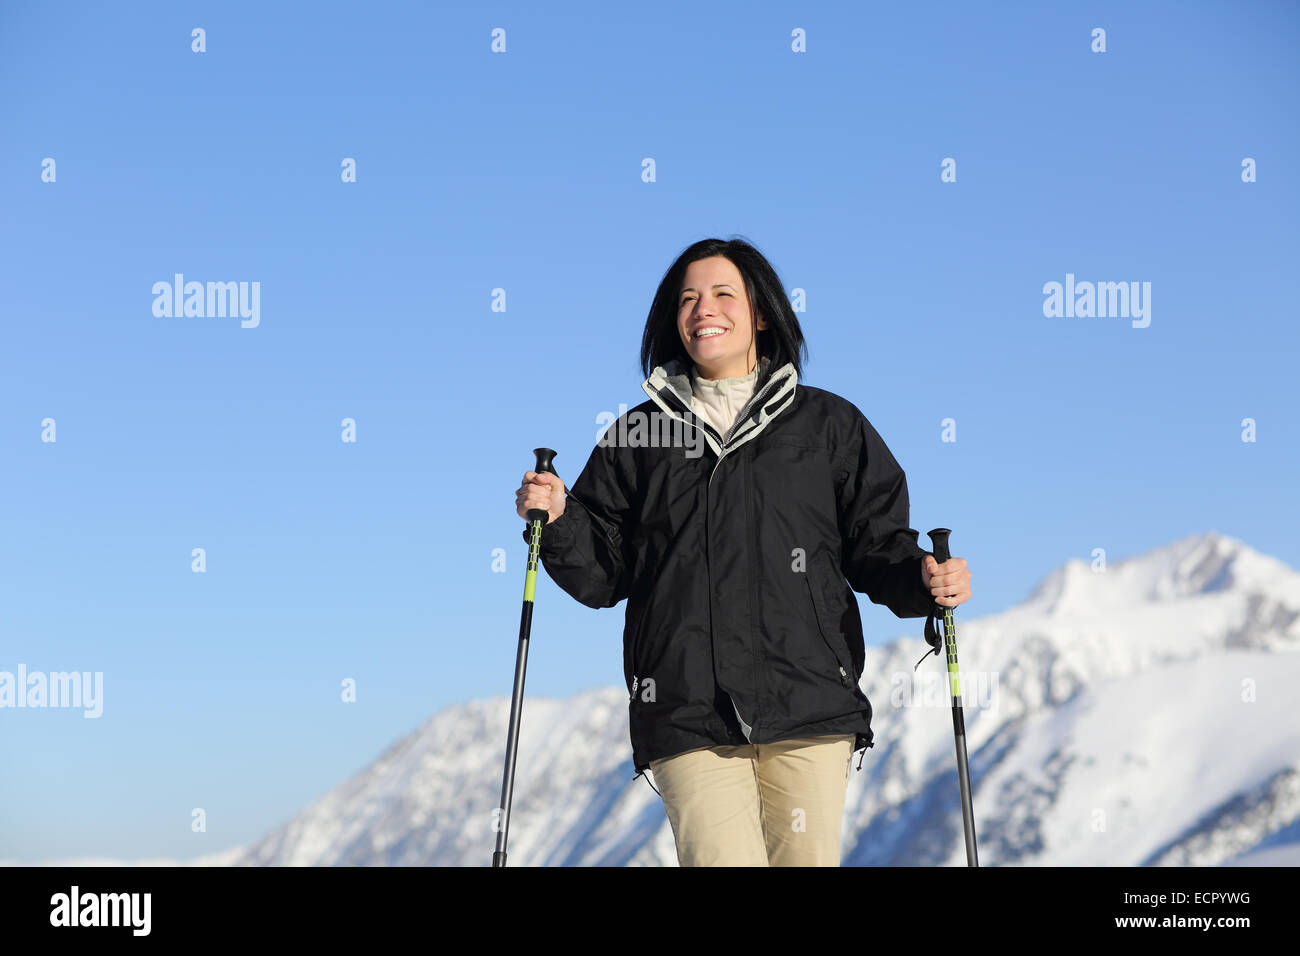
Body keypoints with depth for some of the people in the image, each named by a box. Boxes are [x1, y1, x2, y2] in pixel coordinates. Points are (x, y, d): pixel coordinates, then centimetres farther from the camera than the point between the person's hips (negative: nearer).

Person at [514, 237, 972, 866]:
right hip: (687, 716, 0)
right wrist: (556, 523, -4)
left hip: (809, 709, 0)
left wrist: (922, 580, -9)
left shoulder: (830, 425, 12)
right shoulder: (638, 438, 14)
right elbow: (602, 576, 14)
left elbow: (876, 544, 11)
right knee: (722, 858, -15)